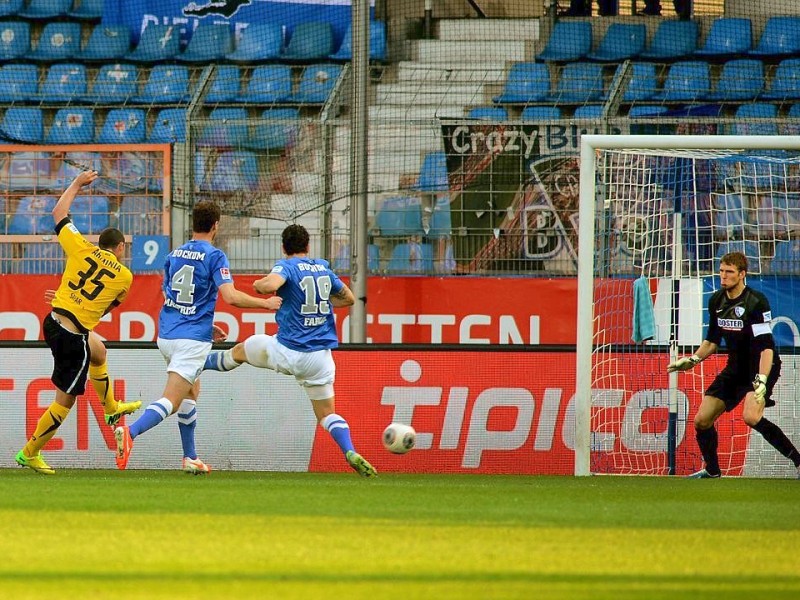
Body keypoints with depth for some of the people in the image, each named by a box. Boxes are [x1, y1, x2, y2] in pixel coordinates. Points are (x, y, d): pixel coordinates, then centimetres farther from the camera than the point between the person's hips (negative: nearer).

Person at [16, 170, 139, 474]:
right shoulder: (124, 276, -4)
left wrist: (77, 183, 22)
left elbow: (59, 212, 12)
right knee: (65, 400, 5)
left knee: (98, 351, 34)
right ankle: (30, 453, 9)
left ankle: (111, 408, 54)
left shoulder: (82, 249, -1)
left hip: (53, 321, 6)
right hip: (74, 336, -6)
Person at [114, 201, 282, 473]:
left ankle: (190, 458, 26)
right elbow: (231, 297, -19)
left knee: (192, 392, 25)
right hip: (193, 339, -7)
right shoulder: (214, 257, -9)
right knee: (171, 401, -13)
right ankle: (131, 432, -36)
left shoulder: (174, 255, 12)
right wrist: (266, 303, -4)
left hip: (167, 336, 7)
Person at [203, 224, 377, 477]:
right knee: (327, 414, 8)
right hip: (320, 357, 3)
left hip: (286, 351, -3)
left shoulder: (286, 266, -7)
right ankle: (350, 452, -16)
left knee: (240, 350, 26)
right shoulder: (324, 268, 10)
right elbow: (348, 298, 23)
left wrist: (259, 285, -6)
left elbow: (270, 285, -30)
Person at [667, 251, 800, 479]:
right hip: (735, 368, 8)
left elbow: (766, 347, -26)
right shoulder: (716, 301, 2)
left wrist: (762, 381, -37)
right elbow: (712, 340, 17)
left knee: (751, 416, -32)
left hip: (761, 367, -8)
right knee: (702, 420, 2)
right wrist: (692, 360, 4)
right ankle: (712, 471, 24)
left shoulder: (756, 302, -20)